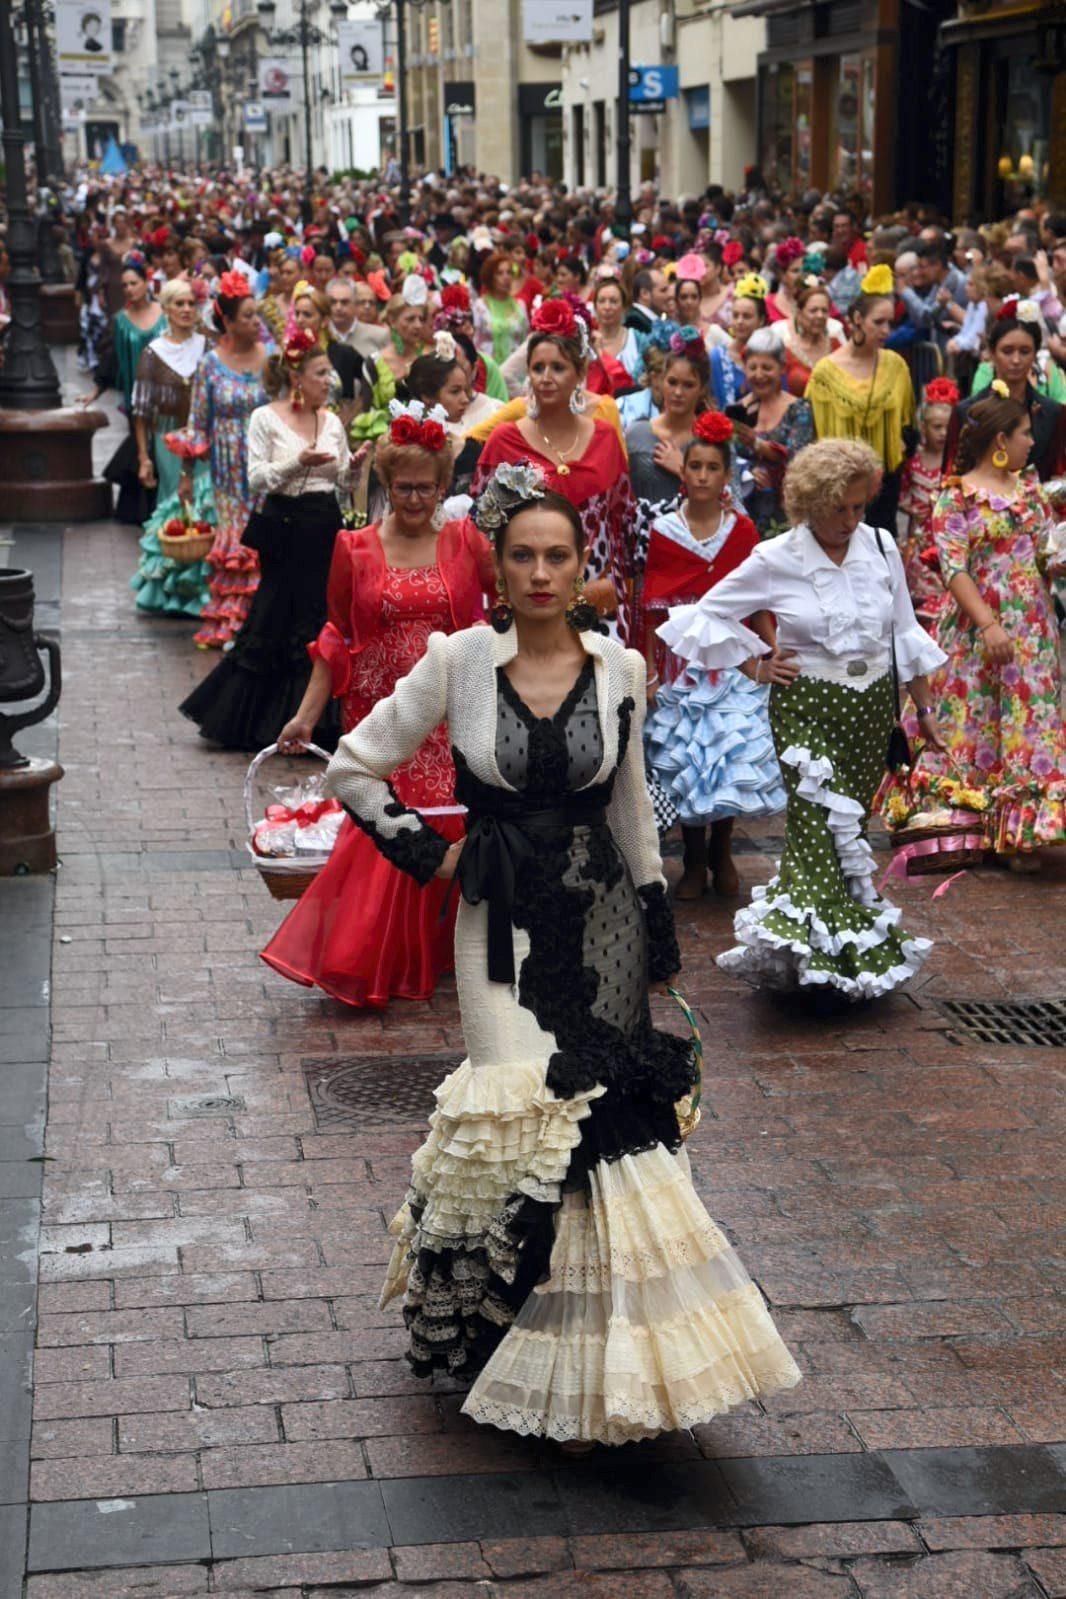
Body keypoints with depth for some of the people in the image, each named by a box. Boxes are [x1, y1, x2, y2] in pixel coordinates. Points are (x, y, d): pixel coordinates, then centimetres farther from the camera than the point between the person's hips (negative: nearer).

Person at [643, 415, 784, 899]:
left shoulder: (742, 530, 3)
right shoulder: (662, 531, -1)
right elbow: (652, 609, 0)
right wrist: (649, 672, -3)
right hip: (679, 663, 0)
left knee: (732, 753, -6)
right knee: (684, 759, 1)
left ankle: (721, 852, 13)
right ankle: (694, 861, 13)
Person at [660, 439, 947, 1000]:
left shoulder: (881, 548, 2)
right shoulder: (777, 560, -8)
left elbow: (905, 633, 11)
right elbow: (710, 612, 1)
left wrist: (925, 708, 13)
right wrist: (755, 666, -2)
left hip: (873, 703, 4)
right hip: (806, 706, -4)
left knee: (853, 824, 7)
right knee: (820, 824, -15)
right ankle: (818, 949, -16)